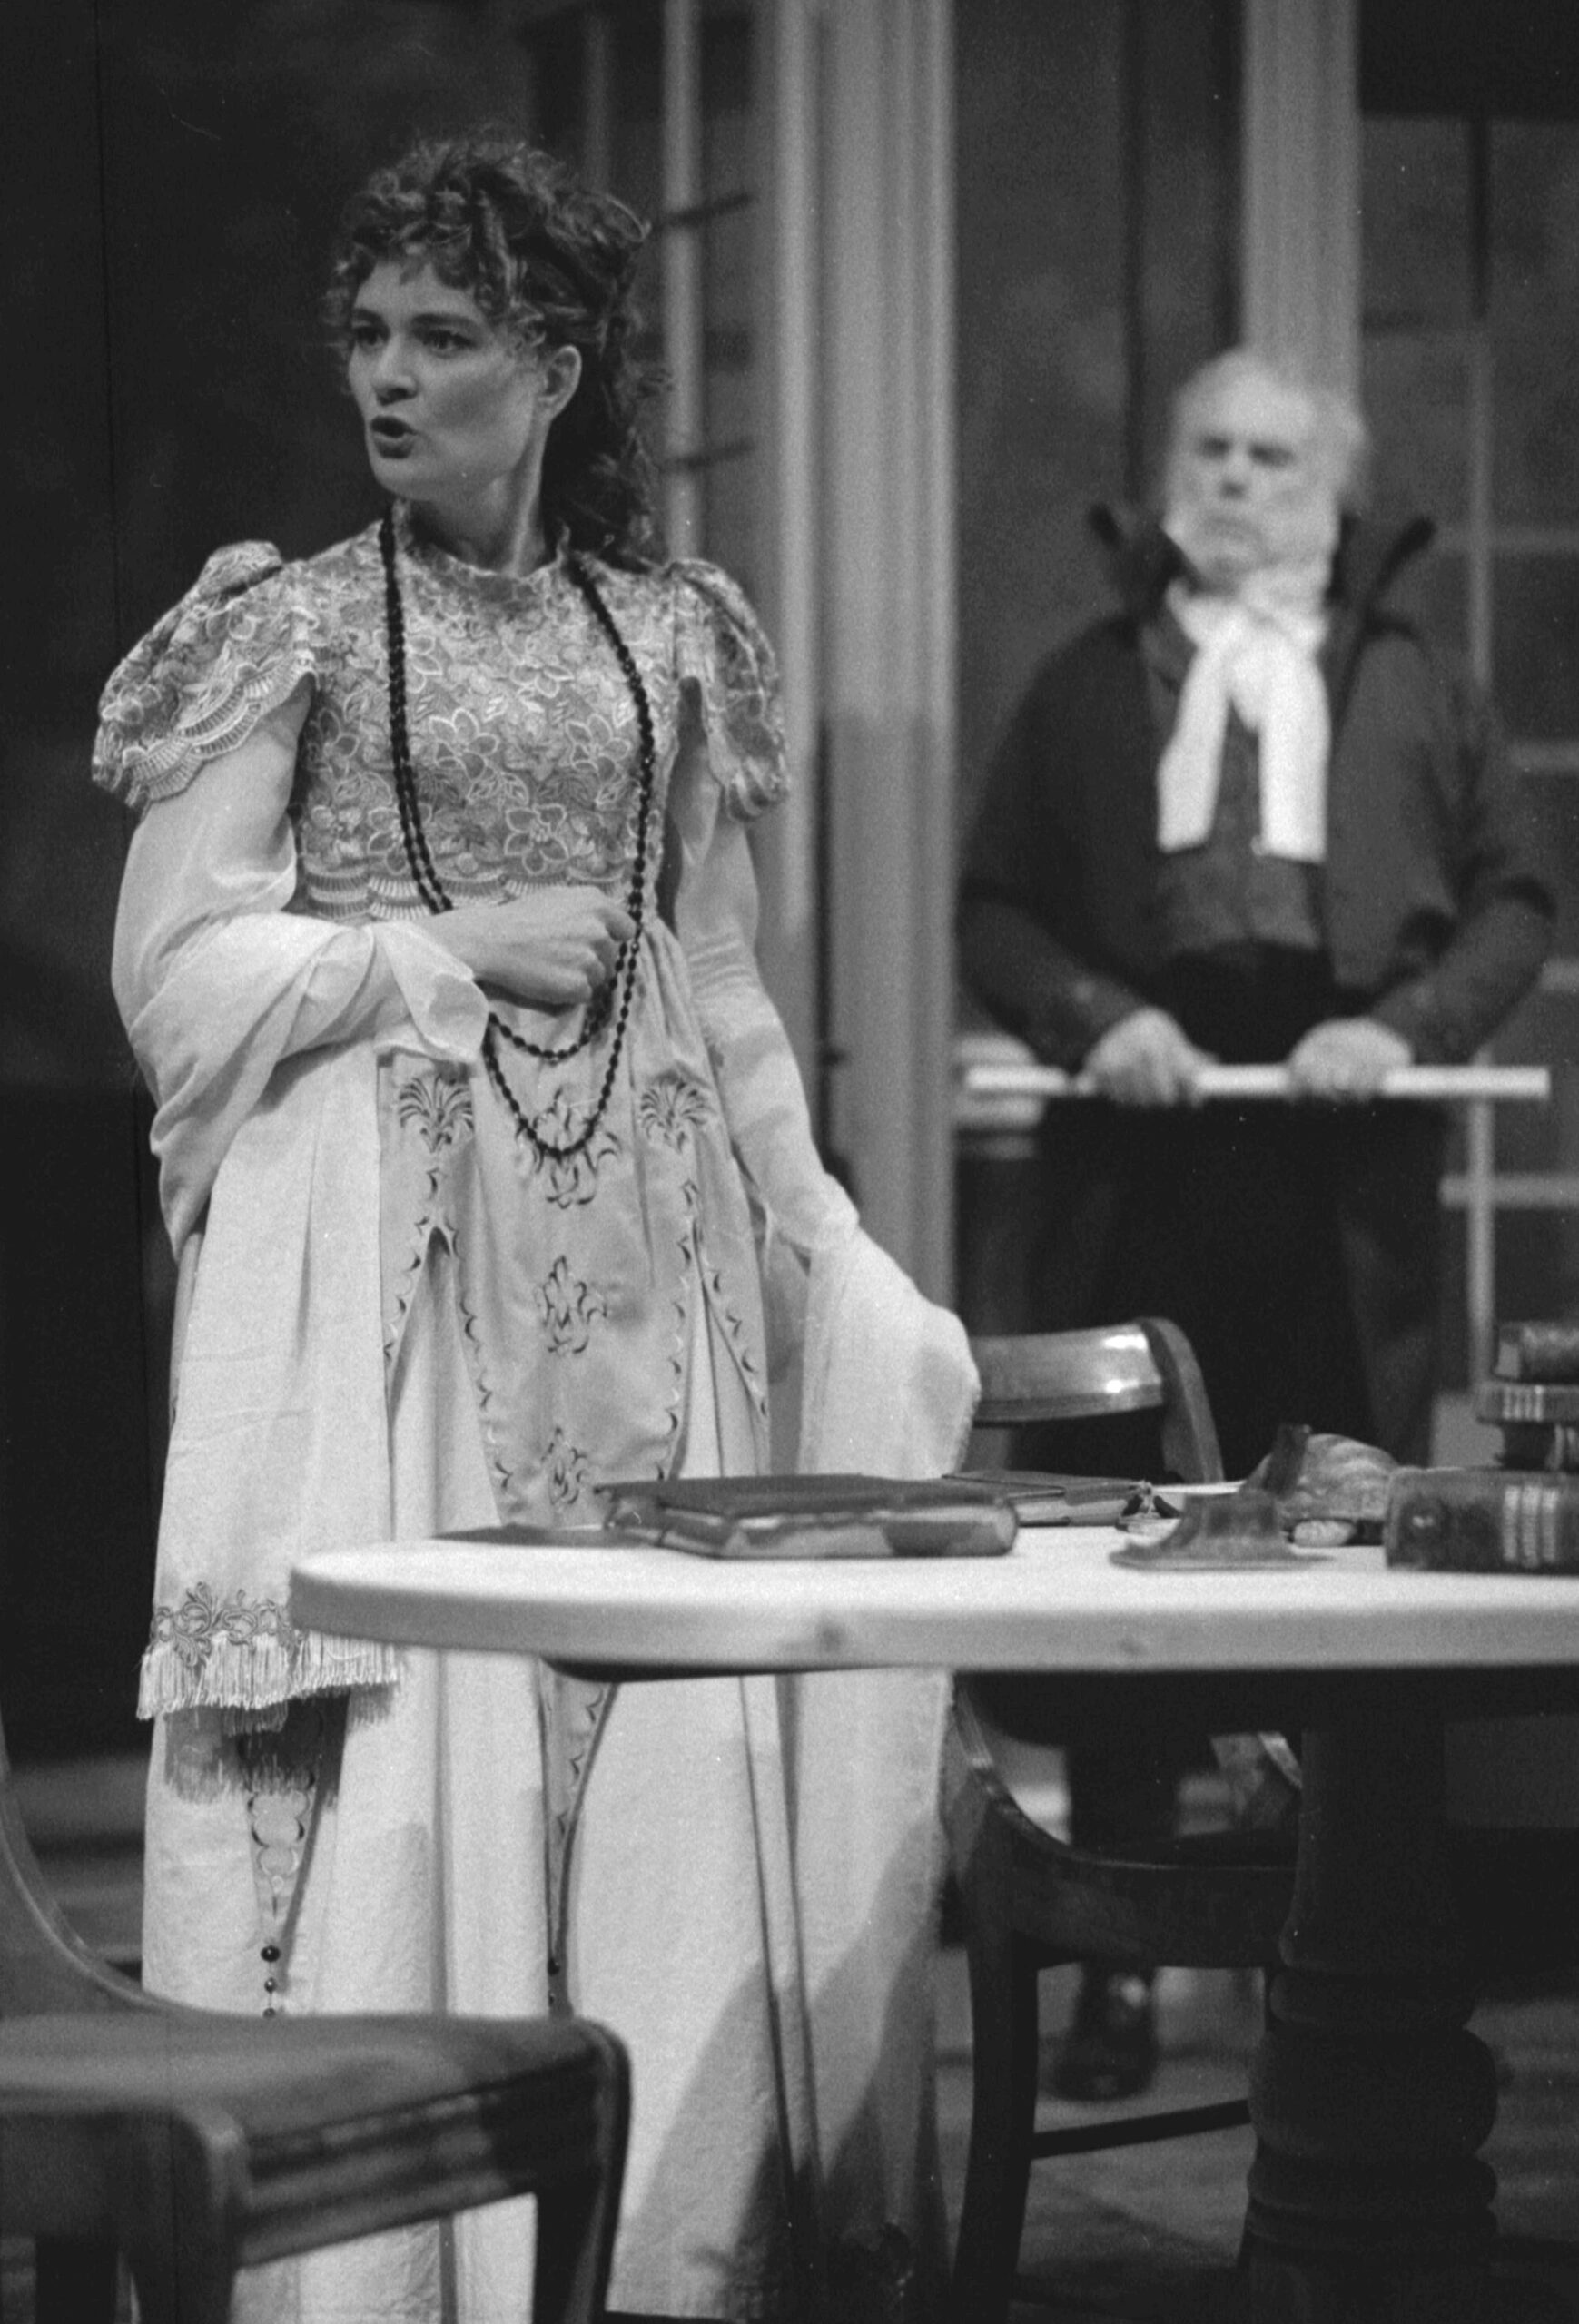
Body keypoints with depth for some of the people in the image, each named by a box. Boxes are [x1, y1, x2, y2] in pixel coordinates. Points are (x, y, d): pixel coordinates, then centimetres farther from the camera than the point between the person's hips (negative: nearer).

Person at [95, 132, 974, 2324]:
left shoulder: (673, 638, 12)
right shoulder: (295, 627, 2)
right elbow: (174, 973, -3)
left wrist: (824, 1252, 10)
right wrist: (451, 950, -10)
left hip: (644, 1249, 4)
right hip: (384, 1248, -3)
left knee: (673, 1751, 1)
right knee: (411, 1752, -8)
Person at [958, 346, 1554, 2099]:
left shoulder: (1414, 691, 13)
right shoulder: (1087, 686, 14)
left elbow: (1514, 898, 11)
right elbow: (995, 907, 11)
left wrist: (1410, 1026, -6)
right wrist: (1093, 1016, -7)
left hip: (1349, 1172, 0)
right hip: (1136, 1169, 0)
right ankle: (1118, 1964, 7)